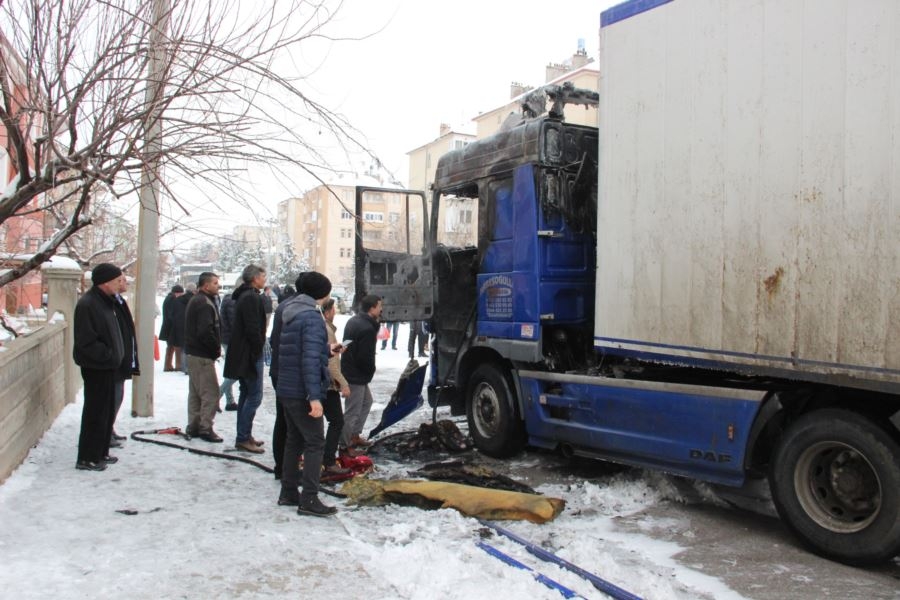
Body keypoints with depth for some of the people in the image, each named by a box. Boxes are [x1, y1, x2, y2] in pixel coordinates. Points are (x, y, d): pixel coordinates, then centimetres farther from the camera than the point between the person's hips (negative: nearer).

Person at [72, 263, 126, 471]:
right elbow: (86, 341, -23)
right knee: (95, 412, -3)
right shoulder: (87, 304, -19)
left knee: (106, 410, 16)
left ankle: (100, 452, 27)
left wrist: (115, 356, 13)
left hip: (107, 366, 10)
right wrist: (109, 355, -19)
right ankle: (87, 458, 6)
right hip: (96, 367, -10)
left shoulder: (106, 302, 13)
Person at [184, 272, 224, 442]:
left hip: (192, 352, 11)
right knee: (210, 392, -6)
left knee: (195, 392, 16)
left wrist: (215, 347, 14)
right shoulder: (205, 303, -17)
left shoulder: (195, 301, 16)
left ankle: (193, 427, 23)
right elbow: (205, 331, -26)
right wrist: (217, 349, -13)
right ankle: (206, 428, -2)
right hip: (203, 355, -11)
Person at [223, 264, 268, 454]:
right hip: (250, 353, -11)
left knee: (246, 394, 15)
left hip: (241, 353, 11)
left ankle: (244, 435, 22)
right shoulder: (251, 297, -16)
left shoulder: (243, 295, 16)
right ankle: (243, 438, -4)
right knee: (254, 396, -7)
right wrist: (259, 348, -12)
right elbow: (253, 328, -22)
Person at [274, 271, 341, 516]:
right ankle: (309, 500, -1)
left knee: (294, 439, 18)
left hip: (286, 389, 9)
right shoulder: (312, 317, -17)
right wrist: (314, 396, -26)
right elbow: (310, 359, -24)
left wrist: (326, 349, 30)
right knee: (315, 443, -2)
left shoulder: (290, 314, 12)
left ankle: (288, 492, 25)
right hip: (302, 392, -9)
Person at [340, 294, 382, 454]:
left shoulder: (353, 320, 8)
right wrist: (371, 371, -4)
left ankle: (354, 435, 32)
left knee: (366, 401, 24)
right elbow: (365, 356, -24)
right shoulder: (367, 328, -24)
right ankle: (345, 445, 10)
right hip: (356, 376, -10)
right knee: (353, 411, 0)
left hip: (349, 368, 10)